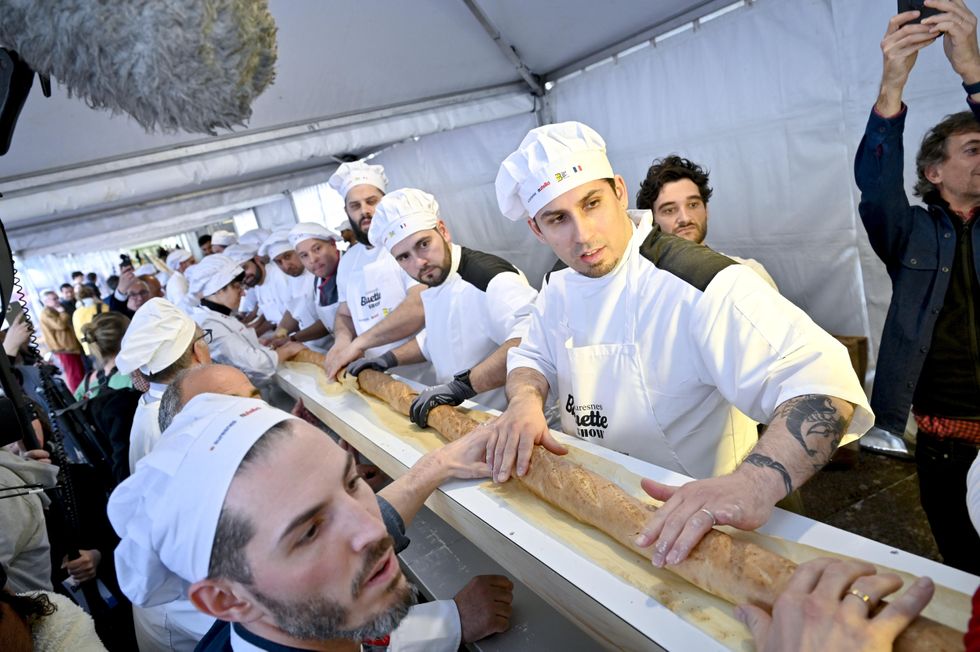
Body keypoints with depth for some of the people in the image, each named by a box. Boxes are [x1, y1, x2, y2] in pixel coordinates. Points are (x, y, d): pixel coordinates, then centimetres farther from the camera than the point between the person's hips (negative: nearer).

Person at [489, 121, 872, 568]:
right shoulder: (559, 291, 3)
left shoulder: (698, 285, -23)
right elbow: (531, 359, 15)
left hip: (687, 523, -6)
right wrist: (526, 399, -10)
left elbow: (822, 384, -32)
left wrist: (754, 485, -50)